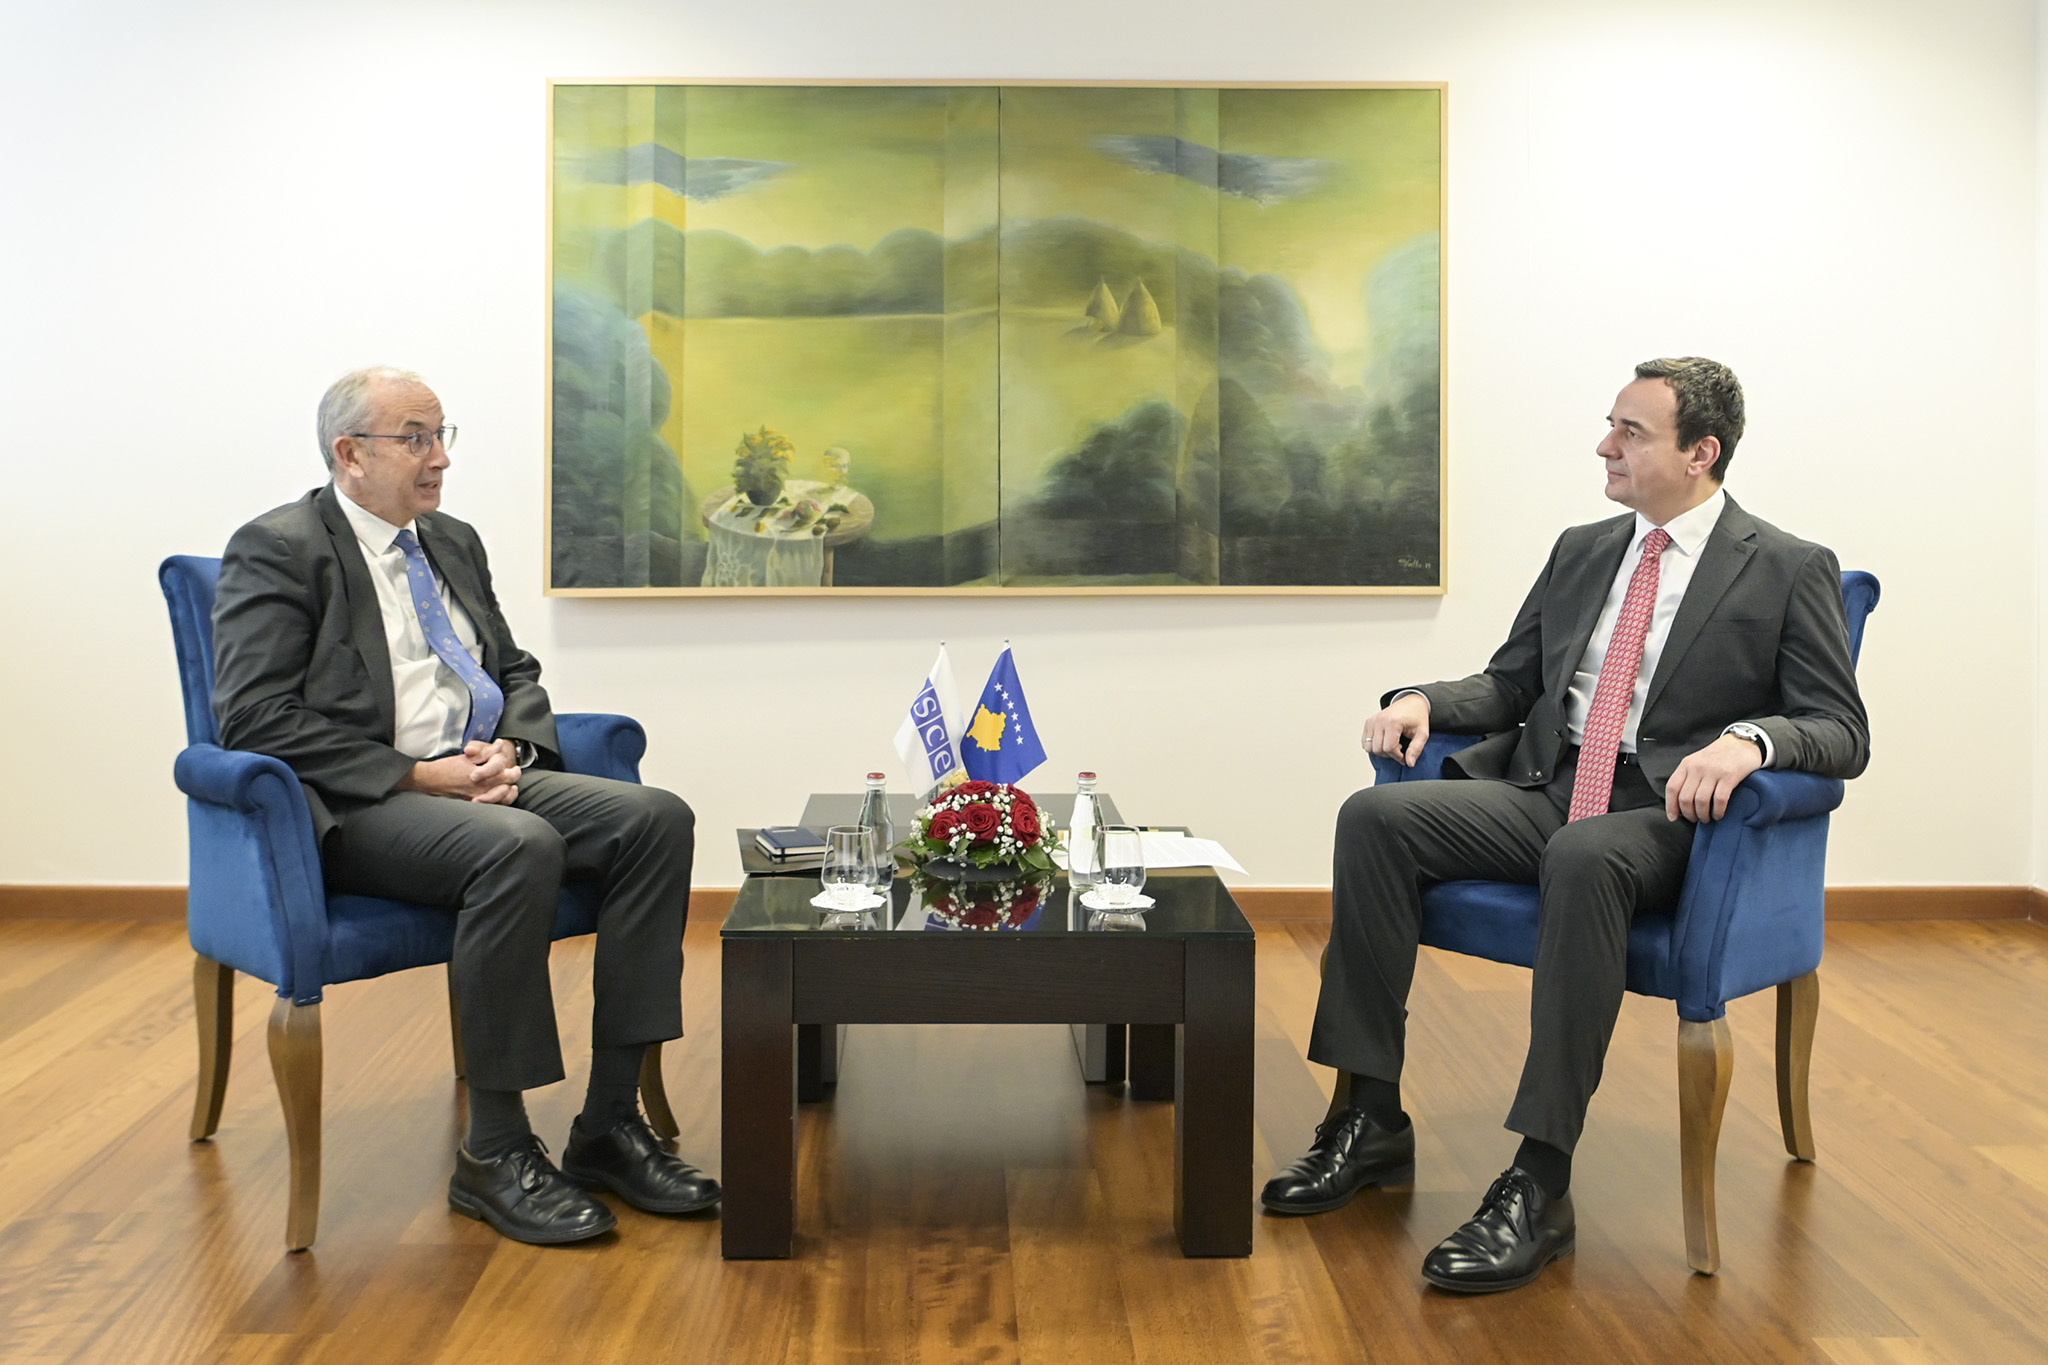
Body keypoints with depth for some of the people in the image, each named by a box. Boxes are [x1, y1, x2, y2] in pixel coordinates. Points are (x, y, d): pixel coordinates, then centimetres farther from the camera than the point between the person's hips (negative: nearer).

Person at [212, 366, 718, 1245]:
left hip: (483, 780, 7)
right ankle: (494, 1155, -24)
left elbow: (517, 675, 23)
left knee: (657, 818, -17)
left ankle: (610, 1123, -15)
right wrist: (418, 775, -18)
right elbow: (257, 717, -13)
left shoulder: (453, 542, 20)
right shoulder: (278, 549, -3)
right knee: (519, 846, -36)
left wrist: (511, 750, -2)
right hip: (355, 810, -7)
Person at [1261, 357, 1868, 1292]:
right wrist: (1422, 700, 2)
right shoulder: (1581, 551, 19)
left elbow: (1841, 732, -4)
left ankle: (1539, 1185, -35)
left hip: (1666, 813, -6)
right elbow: (1509, 685, 23)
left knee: (1582, 857, -40)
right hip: (1542, 790, 6)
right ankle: (1370, 1120, -15)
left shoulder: (1790, 572, 2)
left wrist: (1748, 739, -26)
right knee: (1375, 816, -19)